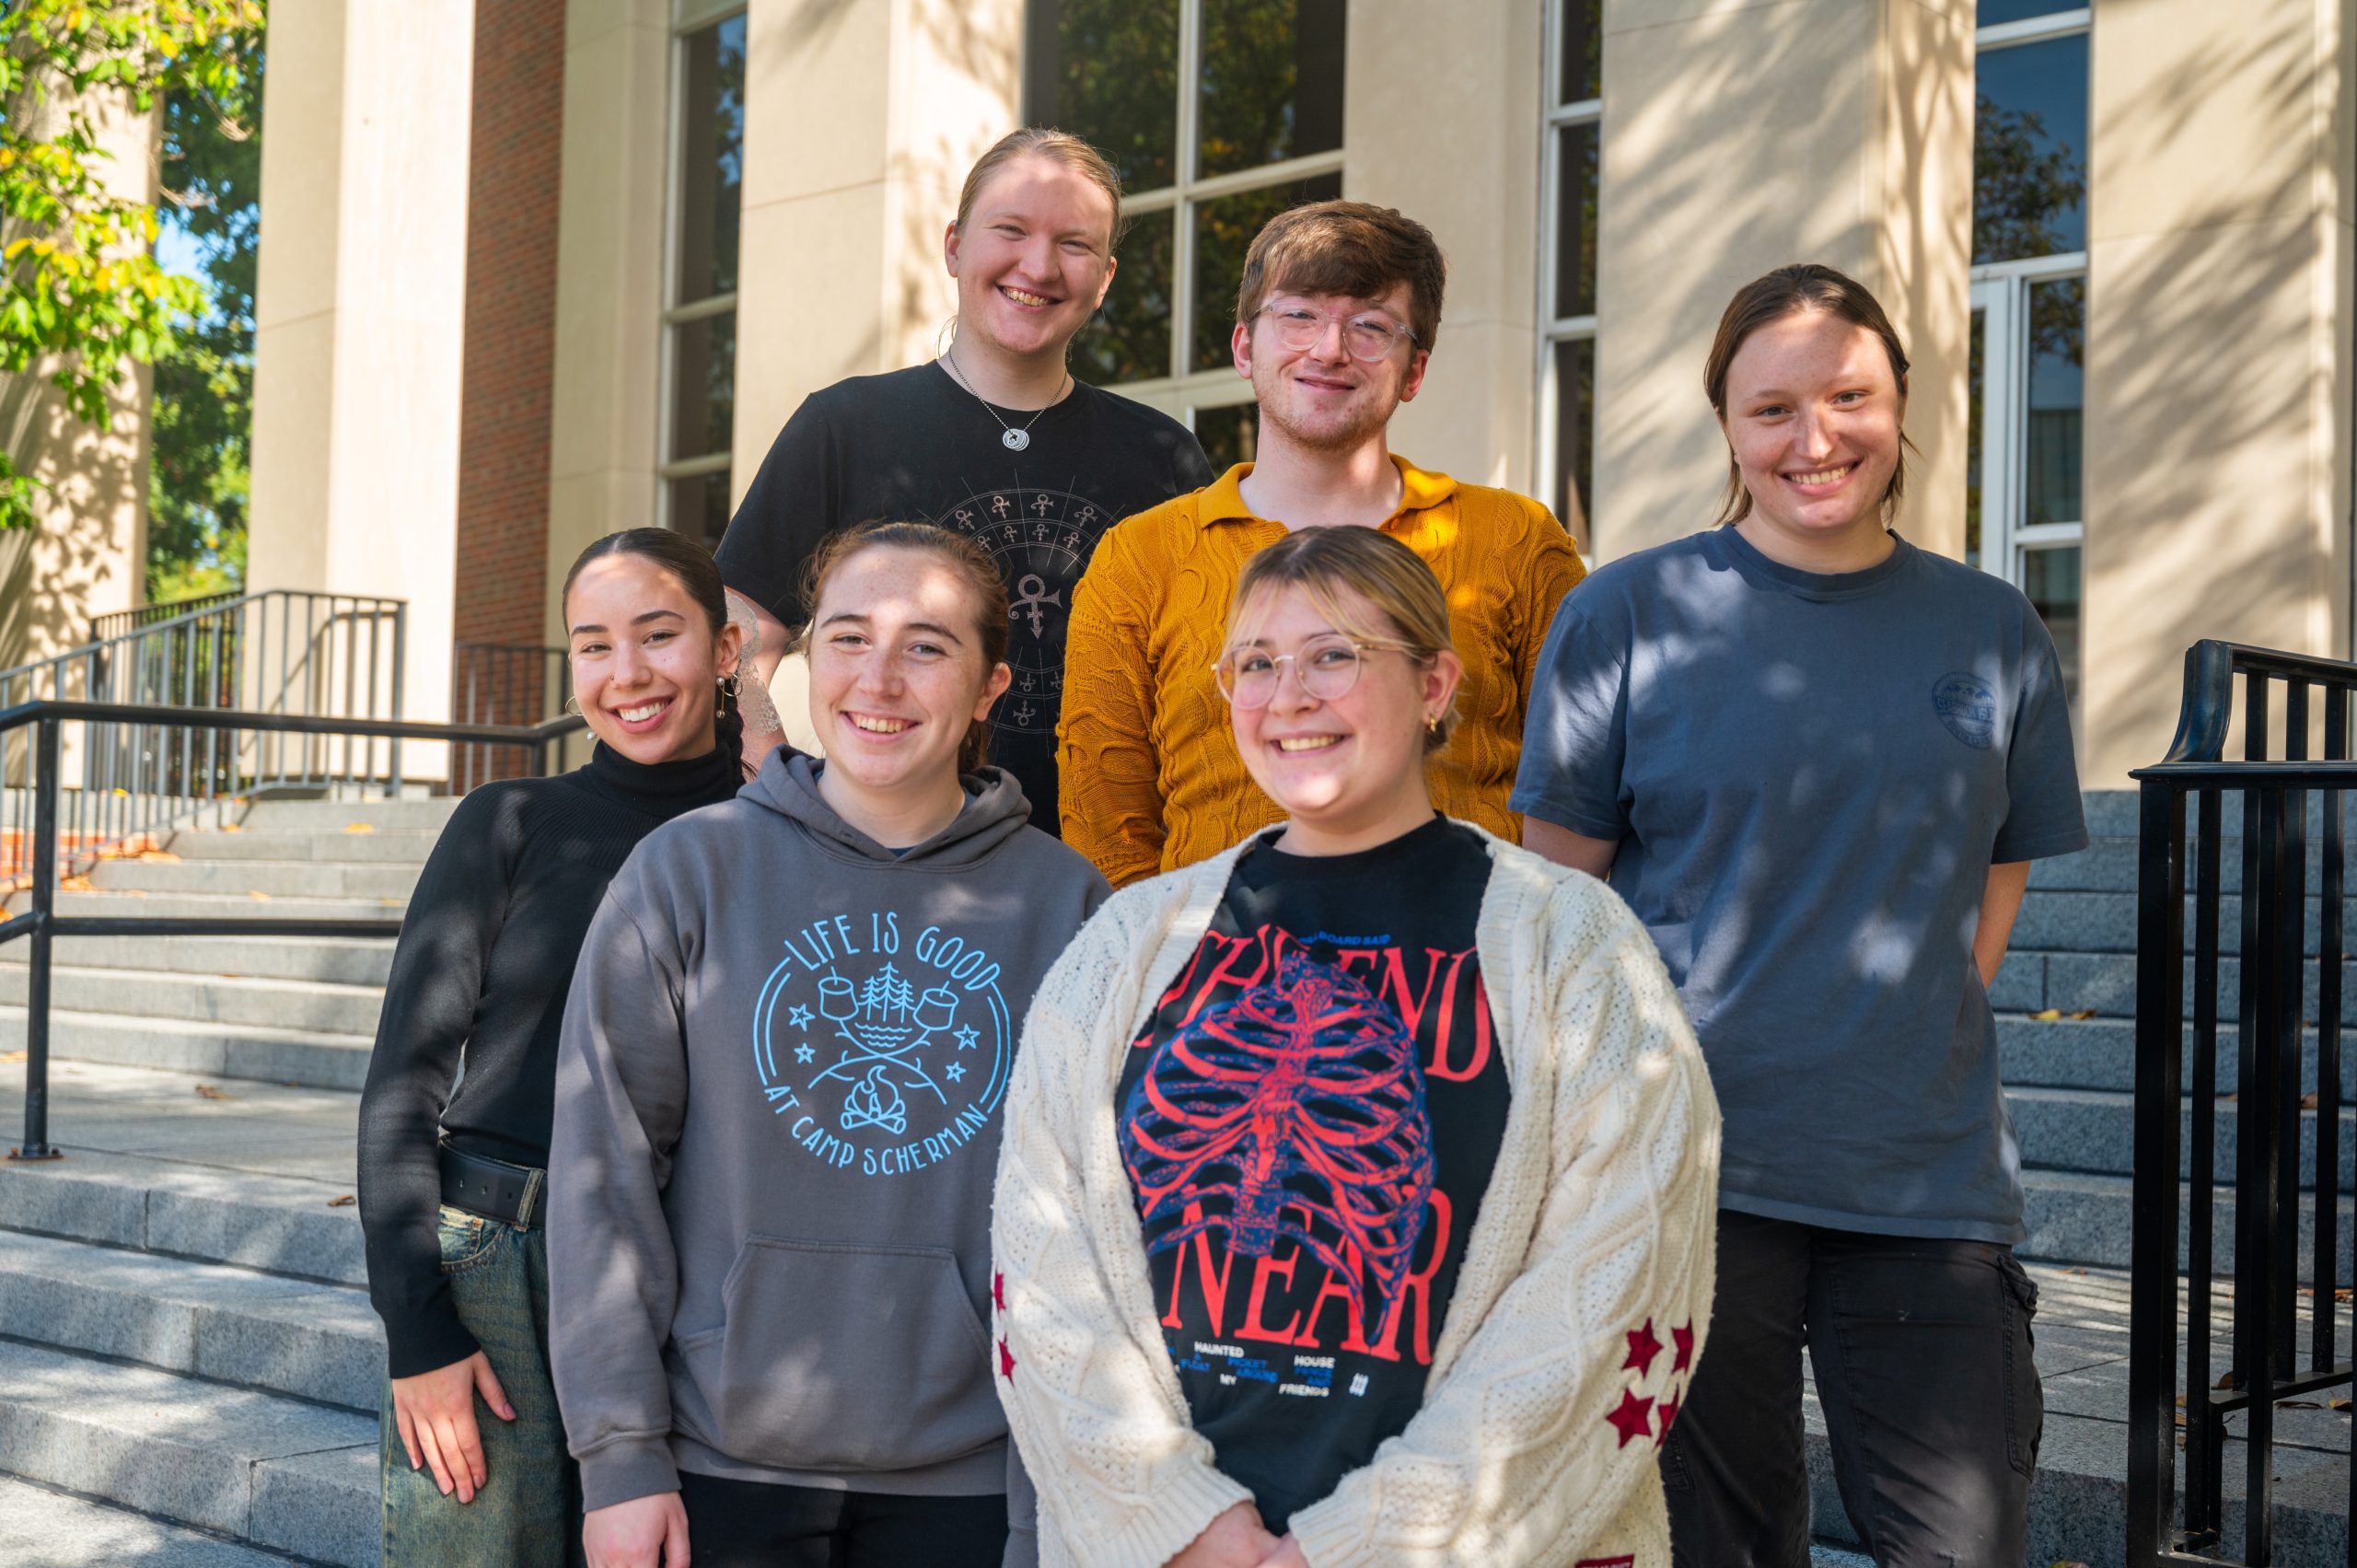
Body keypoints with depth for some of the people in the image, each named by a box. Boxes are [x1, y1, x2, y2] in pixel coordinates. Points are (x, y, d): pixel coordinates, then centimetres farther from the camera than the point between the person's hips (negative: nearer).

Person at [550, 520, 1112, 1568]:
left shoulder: (1063, 901, 1)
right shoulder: (689, 871, -1)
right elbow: (605, 1168, -2)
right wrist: (619, 1454, -7)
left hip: (967, 1478, 1)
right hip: (721, 1458, 0)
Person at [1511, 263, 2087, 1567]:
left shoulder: (1992, 632, 7)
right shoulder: (1629, 615, -1)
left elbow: (1995, 885, 16)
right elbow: (1553, 896, 2)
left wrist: (1900, 1051, 6)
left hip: (1927, 1178, 2)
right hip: (1683, 1169, -2)